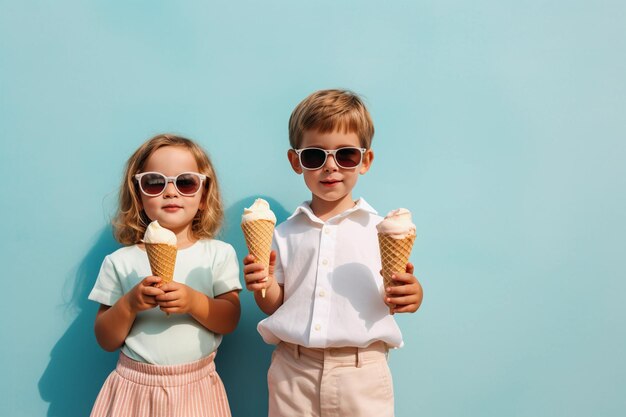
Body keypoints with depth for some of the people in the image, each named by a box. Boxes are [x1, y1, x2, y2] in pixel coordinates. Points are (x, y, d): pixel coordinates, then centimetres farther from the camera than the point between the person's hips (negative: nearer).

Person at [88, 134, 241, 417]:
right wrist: (129, 304, -17)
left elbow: (230, 321, -6)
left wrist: (194, 302, -22)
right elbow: (106, 341, 0)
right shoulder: (120, 262, -2)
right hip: (134, 386, 0)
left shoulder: (219, 254, -2)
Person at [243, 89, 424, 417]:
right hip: (293, 371, 2)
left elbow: (404, 295, 1)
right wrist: (264, 285, -11)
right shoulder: (285, 233, 5)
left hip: (361, 372, -1)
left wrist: (411, 293, -20)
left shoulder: (381, 229, 0)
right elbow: (274, 305, 8)